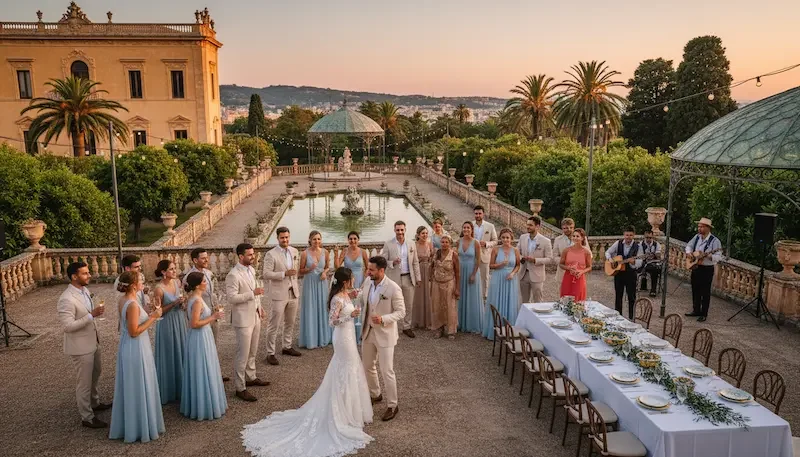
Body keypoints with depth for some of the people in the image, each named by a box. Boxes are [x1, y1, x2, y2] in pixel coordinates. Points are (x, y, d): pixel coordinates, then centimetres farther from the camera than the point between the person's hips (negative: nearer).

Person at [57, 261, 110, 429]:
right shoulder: (67, 299, -27)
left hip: (92, 341, 9)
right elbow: (68, 326, -29)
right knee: (84, 382, 5)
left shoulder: (84, 290, 1)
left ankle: (95, 403, 47)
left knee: (95, 373, 26)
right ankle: (87, 418, 20)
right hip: (80, 346, -9)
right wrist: (92, 315, -33)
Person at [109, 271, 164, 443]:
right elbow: (134, 332, -23)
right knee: (138, 388, 4)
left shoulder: (127, 301, 5)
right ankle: (140, 427, 17)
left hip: (131, 348, 10)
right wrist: (152, 317, -18)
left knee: (132, 388, 20)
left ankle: (129, 425, 33)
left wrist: (150, 316, 12)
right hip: (136, 349, -10)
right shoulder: (133, 304, -24)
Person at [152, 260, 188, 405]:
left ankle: (181, 387, 30)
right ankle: (169, 391, 20)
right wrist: (174, 304, -23)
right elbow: (158, 312, -15)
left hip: (180, 321, 6)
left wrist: (182, 304, -3)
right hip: (167, 324, -6)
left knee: (182, 352, 15)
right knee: (170, 356, 4)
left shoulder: (177, 282, 0)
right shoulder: (159, 289, -19)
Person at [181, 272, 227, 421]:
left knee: (199, 372, 18)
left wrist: (212, 314, 11)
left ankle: (196, 405, 31)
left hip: (199, 337, 10)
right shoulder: (197, 301, -22)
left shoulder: (193, 298, 8)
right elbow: (194, 324, -25)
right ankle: (205, 408, 12)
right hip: (200, 338, -10)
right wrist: (213, 317, -19)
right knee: (202, 372, 1)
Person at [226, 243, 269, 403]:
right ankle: (240, 388, 10)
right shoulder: (233, 275, -21)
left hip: (255, 316, 8)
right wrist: (252, 293, -27)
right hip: (243, 319, -8)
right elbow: (232, 298, -25)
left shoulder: (251, 269, 6)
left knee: (252, 352, 21)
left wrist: (259, 306, 14)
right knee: (243, 354, -1)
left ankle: (250, 378, 37)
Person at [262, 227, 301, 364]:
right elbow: (266, 274, -17)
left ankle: (287, 347, 33)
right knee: (274, 325, 0)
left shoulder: (294, 251, 6)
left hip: (293, 292, 6)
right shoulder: (271, 254, -13)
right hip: (279, 294, -6)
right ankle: (270, 353, 10)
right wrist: (285, 274, -23)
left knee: (290, 323, 17)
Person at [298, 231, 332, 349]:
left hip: (322, 283, 3)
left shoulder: (325, 252, -1)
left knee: (322, 309, 11)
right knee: (310, 310, 3)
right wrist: (310, 269, -21)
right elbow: (301, 271, -3)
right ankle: (310, 339, 15)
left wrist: (324, 272, -7)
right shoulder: (305, 253, -10)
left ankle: (323, 337, 26)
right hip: (309, 283, -3)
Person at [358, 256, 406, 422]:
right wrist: (356, 309, -11)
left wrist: (383, 319, -31)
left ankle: (392, 406, 18)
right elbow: (361, 299, 12)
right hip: (368, 331, 7)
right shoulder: (367, 281, -5)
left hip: (385, 334, -7)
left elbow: (401, 312, -16)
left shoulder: (393, 288, -23)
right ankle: (375, 395, 43)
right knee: (367, 366, 20)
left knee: (387, 371, 1)